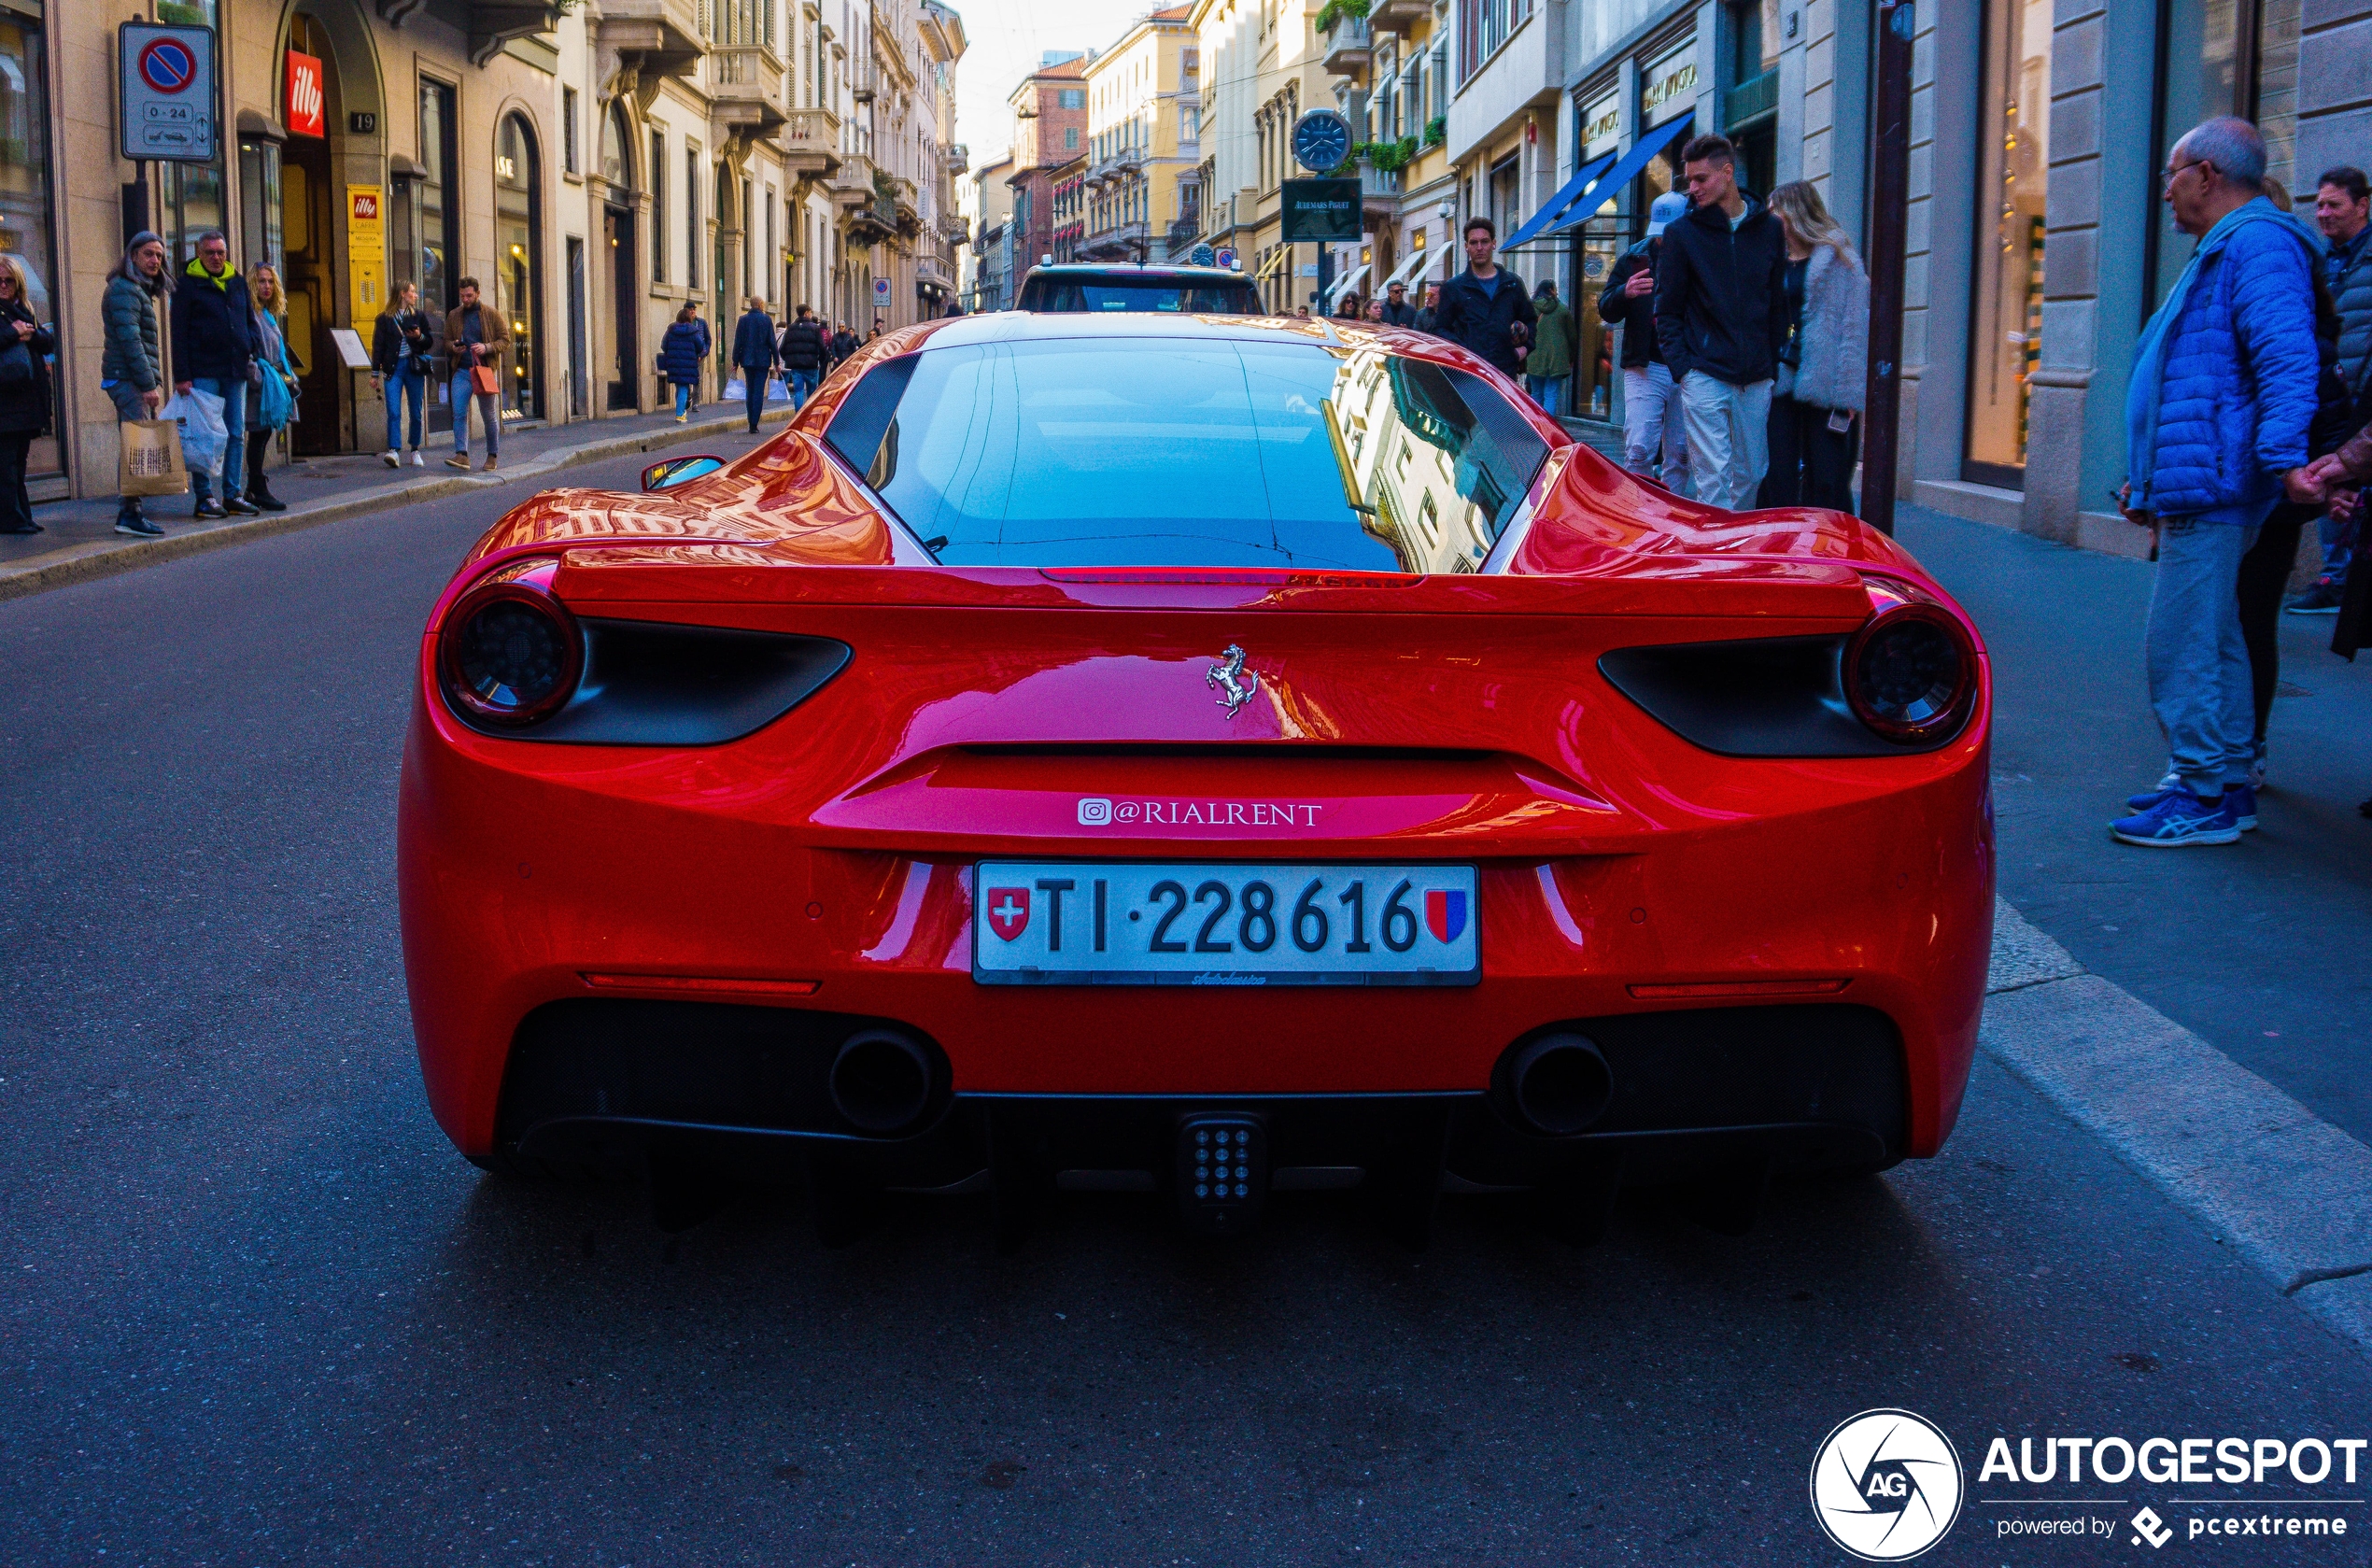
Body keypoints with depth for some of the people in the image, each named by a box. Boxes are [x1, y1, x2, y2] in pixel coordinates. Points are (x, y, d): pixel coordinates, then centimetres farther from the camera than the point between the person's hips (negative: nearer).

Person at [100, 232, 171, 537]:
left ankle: (128, 512, 12)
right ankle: (129, 513, -15)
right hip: (128, 377, -10)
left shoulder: (140, 290, 22)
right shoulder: (124, 289, -9)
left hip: (135, 380, 10)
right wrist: (148, 384, -20)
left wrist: (154, 381, 15)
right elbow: (129, 339, -18)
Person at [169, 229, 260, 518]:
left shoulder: (238, 282, 15)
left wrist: (251, 353, 4)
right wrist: (181, 375, -12)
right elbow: (179, 332, -4)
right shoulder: (189, 284, 0)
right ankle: (204, 497, -2)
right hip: (204, 372, -5)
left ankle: (232, 494, 11)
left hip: (236, 370, 5)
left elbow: (250, 322, 23)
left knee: (237, 433, 6)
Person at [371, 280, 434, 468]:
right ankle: (393, 451, -20)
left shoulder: (418, 316, 11)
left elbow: (430, 343, 13)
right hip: (393, 368, -2)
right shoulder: (385, 318, 5)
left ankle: (415, 450, 17)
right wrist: (375, 373, 2)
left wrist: (420, 337, -9)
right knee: (393, 412, -13)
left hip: (414, 367, 2)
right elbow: (378, 346, 6)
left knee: (416, 412, 5)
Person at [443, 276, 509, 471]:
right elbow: (447, 341, 18)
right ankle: (461, 455, -17)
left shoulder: (492, 315, 2)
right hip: (461, 371, 2)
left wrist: (486, 347, -17)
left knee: (489, 416, 6)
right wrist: (453, 347, -6)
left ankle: (492, 456, 18)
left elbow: (505, 340, 0)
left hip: (485, 370, -2)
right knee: (459, 413, -12)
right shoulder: (453, 316, 11)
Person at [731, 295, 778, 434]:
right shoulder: (766, 319, -4)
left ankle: (751, 424, 15)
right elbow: (772, 342, -4)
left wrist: (735, 361, 6)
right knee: (759, 392, -2)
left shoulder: (743, 319, 2)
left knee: (749, 391, 14)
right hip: (762, 360, -3)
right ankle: (754, 425, -9)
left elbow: (737, 342, 1)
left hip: (747, 361, 3)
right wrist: (776, 362, 0)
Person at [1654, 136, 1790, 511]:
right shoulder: (1683, 233, 1)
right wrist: (1682, 365, -8)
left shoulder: (1769, 228, 8)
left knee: (1752, 474, 7)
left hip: (1757, 381, 3)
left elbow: (1779, 304, 13)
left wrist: (1774, 363, 7)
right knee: (1713, 477, -7)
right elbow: (1667, 311, 2)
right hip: (1705, 377, -3)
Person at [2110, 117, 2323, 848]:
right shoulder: (2223, 252, 23)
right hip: (2199, 489, 11)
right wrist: (2149, 478, 30)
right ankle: (2223, 781, 23)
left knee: (2179, 644, -10)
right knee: (2210, 640, 15)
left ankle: (2204, 797, -6)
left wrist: (2284, 457, -37)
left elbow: (2287, 359, -26)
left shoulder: (2257, 245, -13)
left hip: (2210, 489, -11)